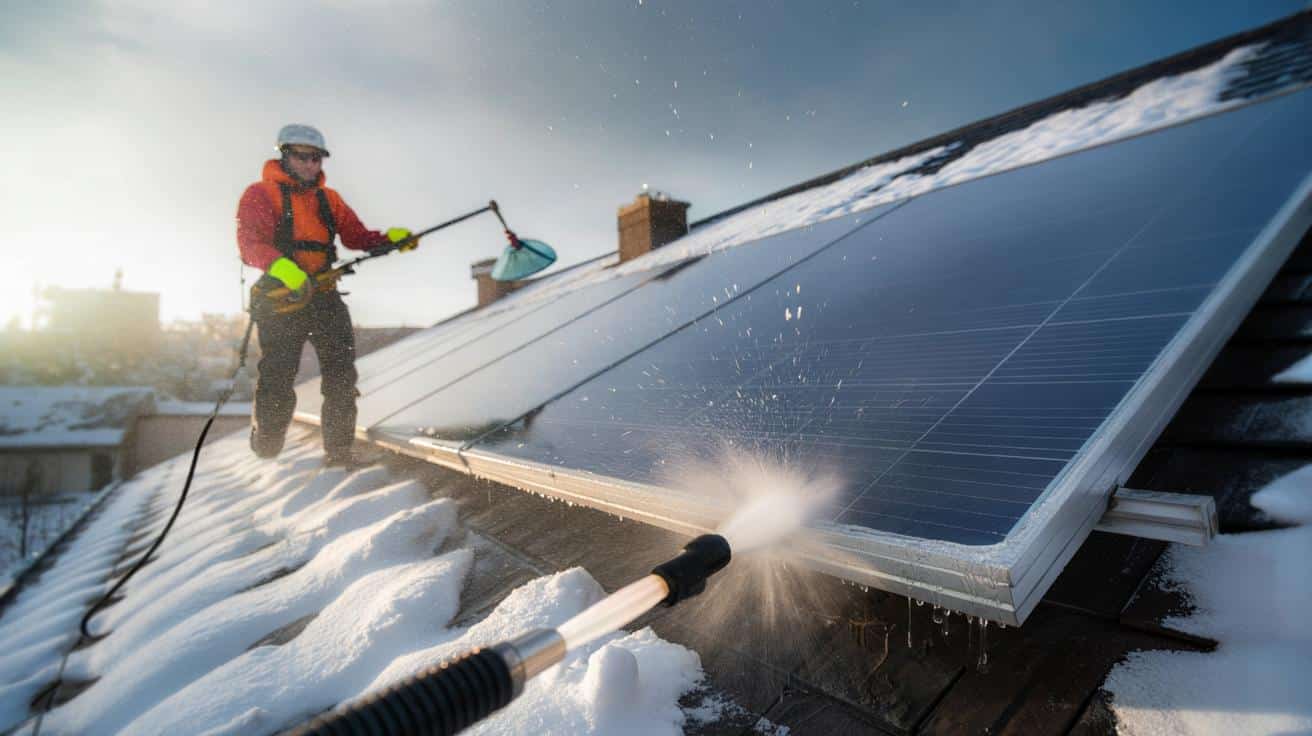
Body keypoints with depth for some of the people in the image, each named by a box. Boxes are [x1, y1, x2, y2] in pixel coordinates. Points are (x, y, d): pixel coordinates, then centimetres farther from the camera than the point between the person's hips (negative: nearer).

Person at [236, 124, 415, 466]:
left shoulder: (329, 199, 18)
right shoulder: (261, 194, 0)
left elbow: (356, 235, 13)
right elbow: (250, 244, -13)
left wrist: (390, 239, -6)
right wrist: (282, 266, -32)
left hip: (323, 295, 5)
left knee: (341, 372, -1)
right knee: (277, 378, -2)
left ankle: (339, 451, 6)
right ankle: (265, 453, 16)